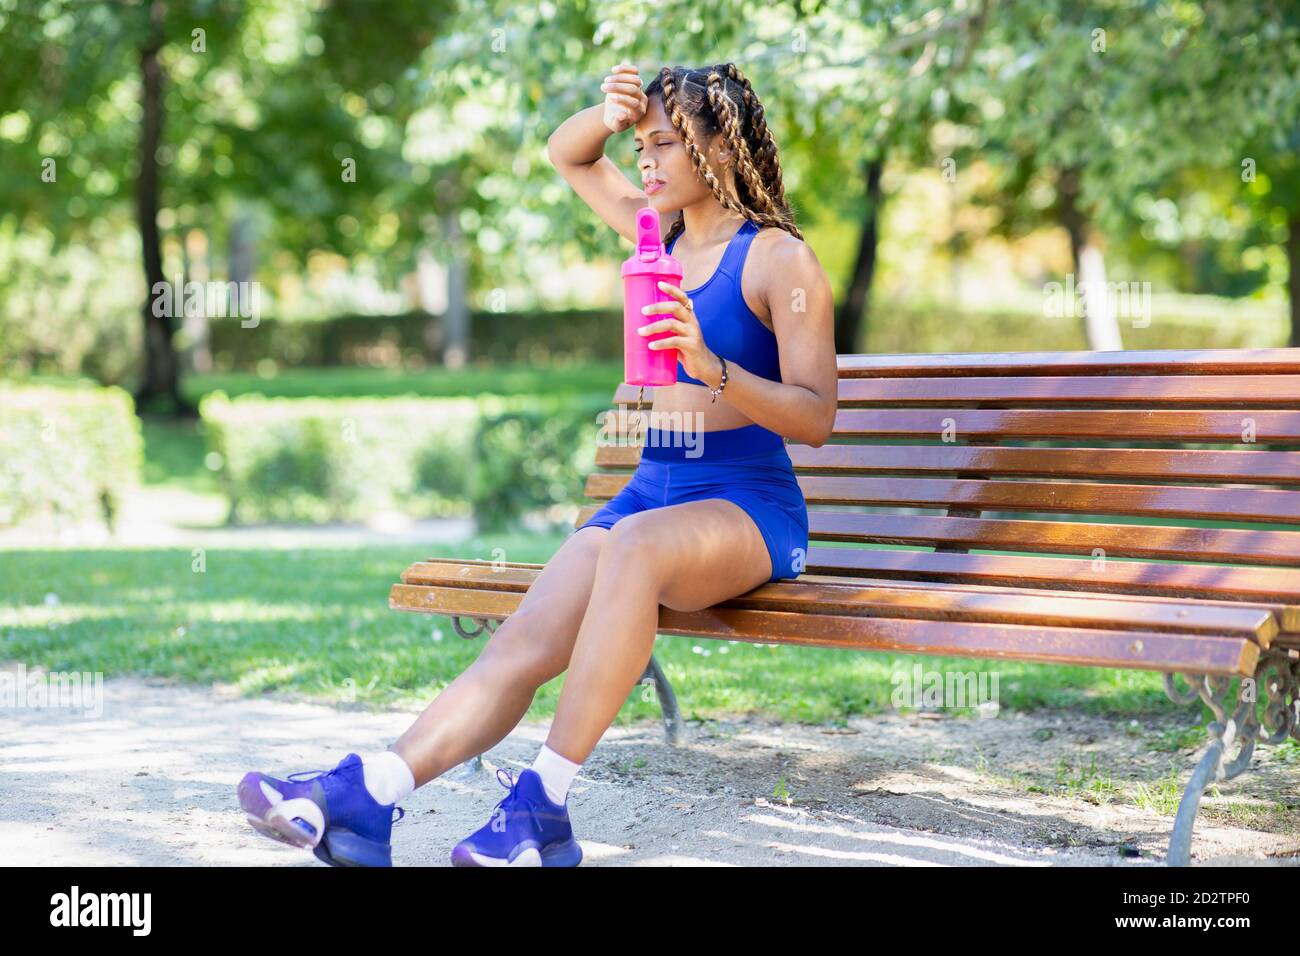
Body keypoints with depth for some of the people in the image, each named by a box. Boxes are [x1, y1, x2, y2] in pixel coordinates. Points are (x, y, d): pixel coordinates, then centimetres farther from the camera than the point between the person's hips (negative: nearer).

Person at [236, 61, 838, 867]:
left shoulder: (781, 259, -4)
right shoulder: (664, 231, 15)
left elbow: (816, 418, -11)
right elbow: (566, 154, 30)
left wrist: (714, 369, -27)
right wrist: (607, 116, 6)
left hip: (750, 507, -6)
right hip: (652, 491, 6)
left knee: (634, 546, -40)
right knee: (526, 641, -19)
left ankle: (543, 809, -42)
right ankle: (365, 796, -36)